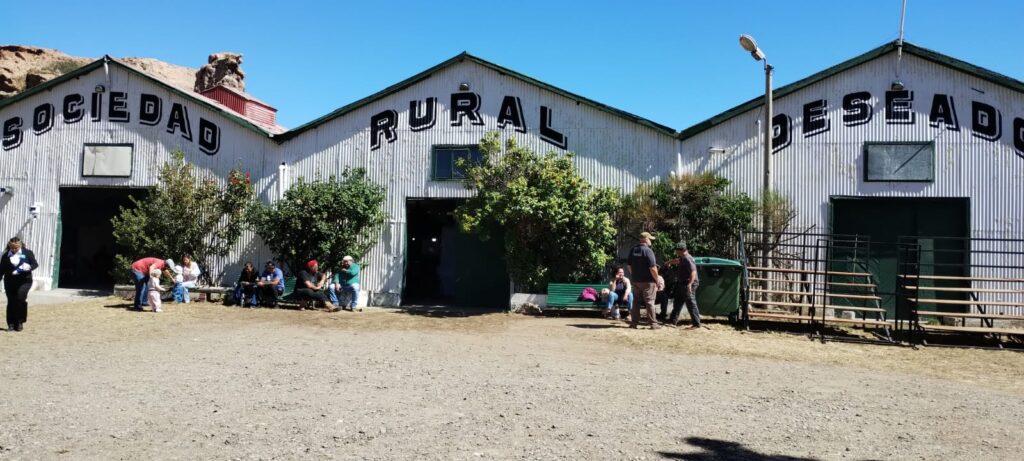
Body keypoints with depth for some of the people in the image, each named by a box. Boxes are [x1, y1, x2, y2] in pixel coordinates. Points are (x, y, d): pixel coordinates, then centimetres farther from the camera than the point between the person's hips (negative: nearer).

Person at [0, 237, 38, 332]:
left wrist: (29, 267, -18)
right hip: (10, 282, 3)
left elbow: (35, 264, 2)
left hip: (24, 281, -3)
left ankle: (20, 321, -9)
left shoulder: (28, 253, 1)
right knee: (11, 302, 4)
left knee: (21, 296, -23)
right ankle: (11, 324, 15)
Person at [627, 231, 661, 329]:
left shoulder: (632, 250, 7)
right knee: (649, 302, 0)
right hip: (648, 281, -6)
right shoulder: (648, 250, -15)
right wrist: (657, 280, -8)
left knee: (636, 301, 12)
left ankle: (634, 322, 13)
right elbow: (653, 268, -18)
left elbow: (630, 266, 14)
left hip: (636, 281, 6)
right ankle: (653, 323, 3)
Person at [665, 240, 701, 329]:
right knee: (677, 302, 18)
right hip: (681, 284, 11)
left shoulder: (688, 259, -20)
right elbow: (677, 261, 37)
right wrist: (668, 262, 53)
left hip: (688, 285, -11)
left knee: (691, 303, -10)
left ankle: (696, 323, -8)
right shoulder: (682, 258, 12)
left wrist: (690, 283, -40)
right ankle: (673, 320, 29)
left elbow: (693, 272, -31)